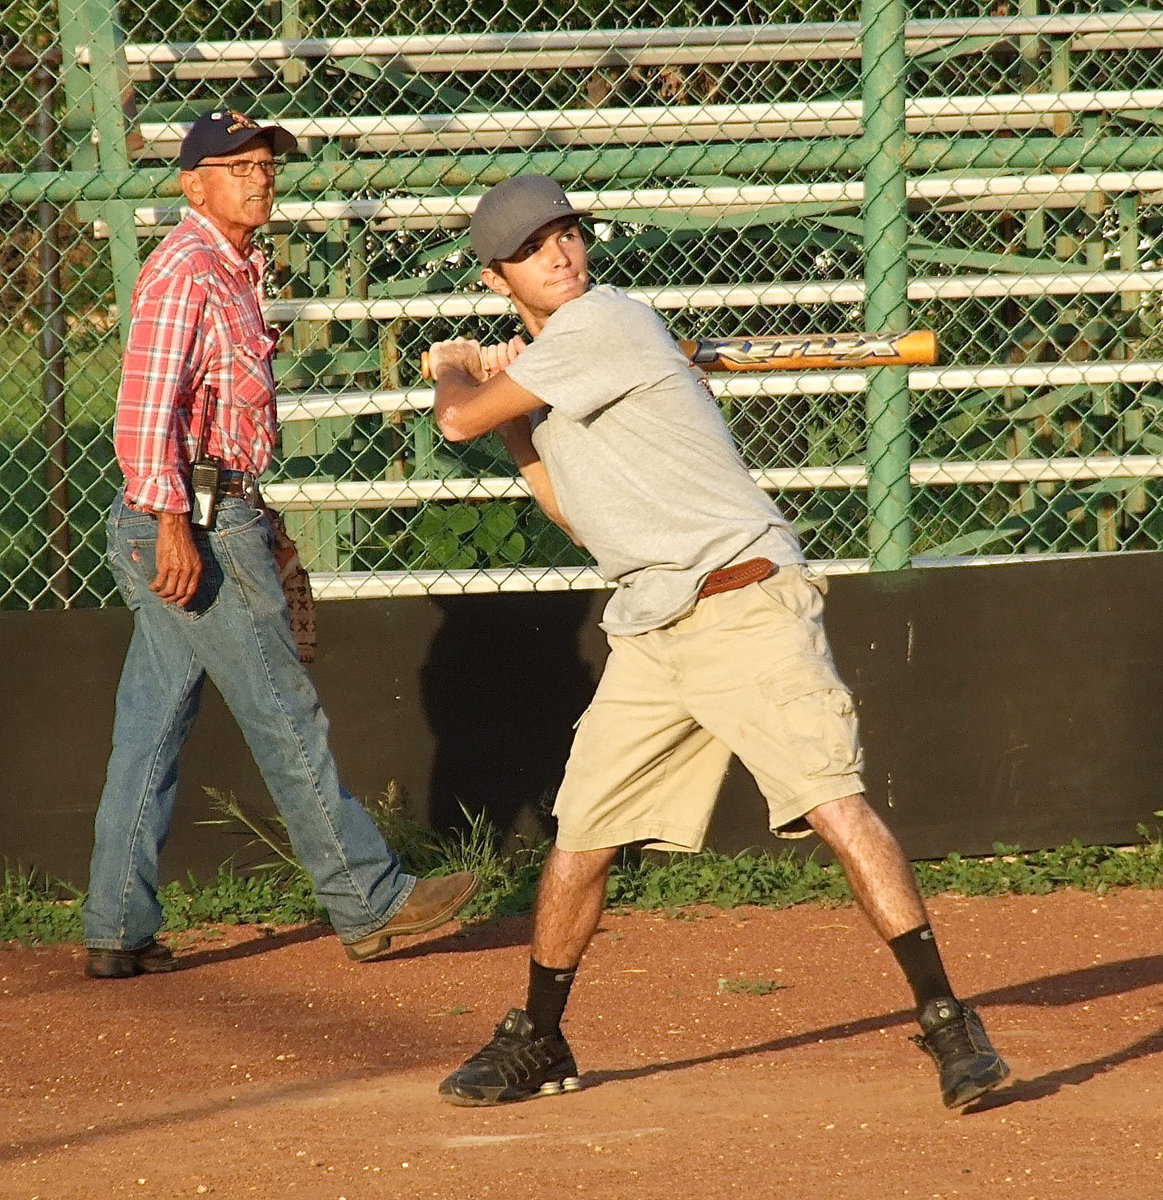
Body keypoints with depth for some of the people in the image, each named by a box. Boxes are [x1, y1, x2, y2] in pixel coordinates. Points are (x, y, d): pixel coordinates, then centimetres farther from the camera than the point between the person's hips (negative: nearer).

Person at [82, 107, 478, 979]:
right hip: (190, 521, -10)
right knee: (286, 717, -3)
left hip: (202, 522, 10)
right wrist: (174, 524, -27)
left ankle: (119, 931, 9)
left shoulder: (240, 268, 18)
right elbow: (147, 406, -21)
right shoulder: (185, 270, -12)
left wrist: (256, 531, 22)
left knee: (150, 732, 8)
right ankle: (369, 903, 2)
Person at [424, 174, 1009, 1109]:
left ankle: (947, 1021, -19)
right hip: (651, 634, 9)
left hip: (747, 603, -9)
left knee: (834, 800, -19)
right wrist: (508, 413, 19)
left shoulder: (599, 324, -11)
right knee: (580, 838, 11)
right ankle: (537, 1043, 27)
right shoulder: (553, 364, 17)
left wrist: (454, 373, 13)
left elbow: (460, 420, -10)